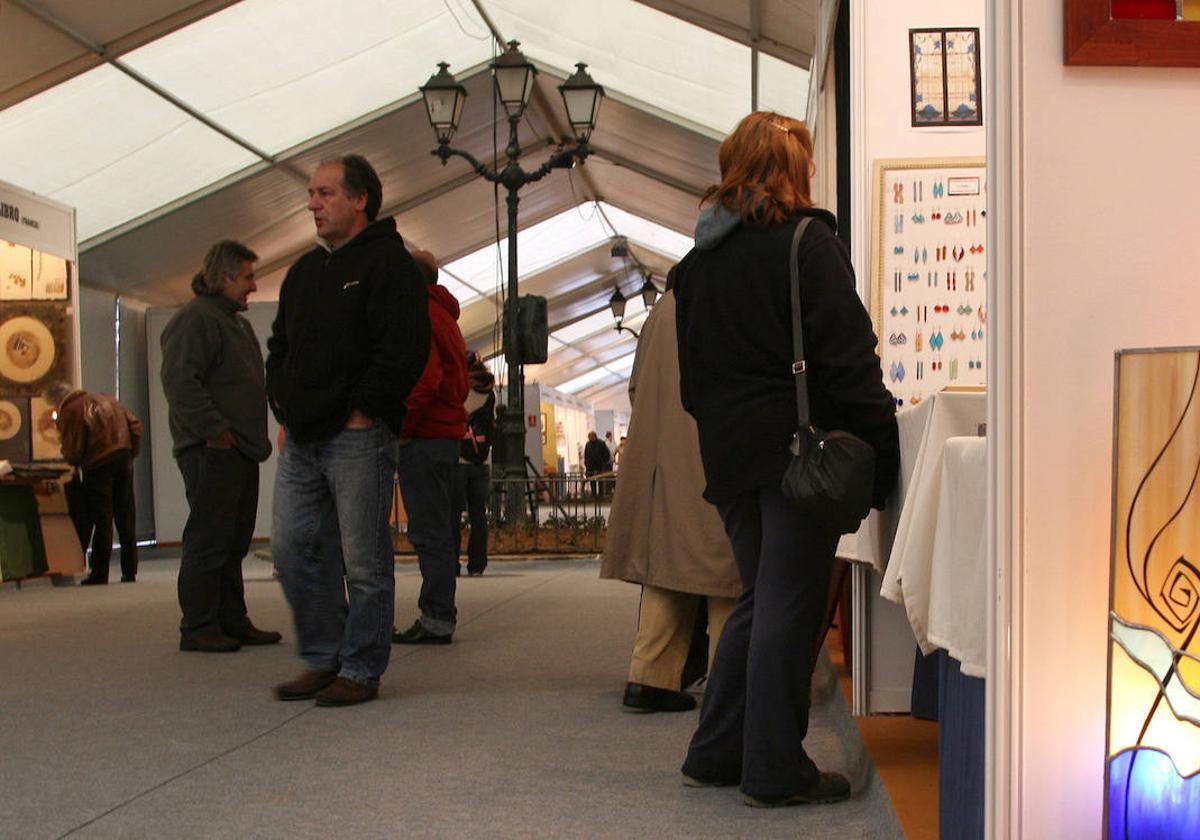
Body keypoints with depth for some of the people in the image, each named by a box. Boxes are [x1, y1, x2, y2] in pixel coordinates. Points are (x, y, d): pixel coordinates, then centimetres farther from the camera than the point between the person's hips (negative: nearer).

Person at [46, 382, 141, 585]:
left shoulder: (68, 414, -9)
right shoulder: (106, 399, 12)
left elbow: (72, 454, -12)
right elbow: (135, 424, 11)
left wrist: (74, 462, 10)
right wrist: (132, 452, 13)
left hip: (98, 466, -6)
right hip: (123, 458, 6)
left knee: (102, 520, 1)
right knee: (126, 519, 11)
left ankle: (99, 574, 5)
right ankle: (129, 571, 15)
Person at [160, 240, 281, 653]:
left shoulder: (237, 323, 23)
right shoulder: (194, 319, -10)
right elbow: (179, 381, -21)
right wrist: (215, 431, -21)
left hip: (241, 452, 10)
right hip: (212, 453, -10)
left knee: (234, 543, 13)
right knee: (208, 542, -6)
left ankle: (232, 622, 19)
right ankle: (198, 628, -1)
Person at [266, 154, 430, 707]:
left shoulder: (388, 262, -5)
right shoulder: (304, 271, 20)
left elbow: (405, 347, -15)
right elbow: (279, 344, 28)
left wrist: (364, 411, -15)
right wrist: (282, 400, 13)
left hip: (357, 435, -8)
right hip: (301, 438, 8)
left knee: (363, 558, -2)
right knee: (293, 548, 8)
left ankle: (361, 670, 7)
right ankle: (324, 657, 20)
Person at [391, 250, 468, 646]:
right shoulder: (446, 317, 21)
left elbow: (424, 378, -22)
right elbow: (461, 385, 23)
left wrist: (402, 429, -16)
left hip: (422, 437, -10)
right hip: (448, 433, 10)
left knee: (429, 532, -8)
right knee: (437, 529, 13)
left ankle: (436, 620, -7)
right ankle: (438, 617, 18)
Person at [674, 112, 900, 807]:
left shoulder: (700, 258, 14)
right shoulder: (807, 242, -8)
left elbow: (692, 371, 17)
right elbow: (848, 357, -14)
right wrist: (882, 449, -12)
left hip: (730, 455, 7)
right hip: (798, 449, -7)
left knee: (759, 600, 17)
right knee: (789, 606, -2)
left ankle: (715, 754, 21)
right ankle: (776, 770, 4)